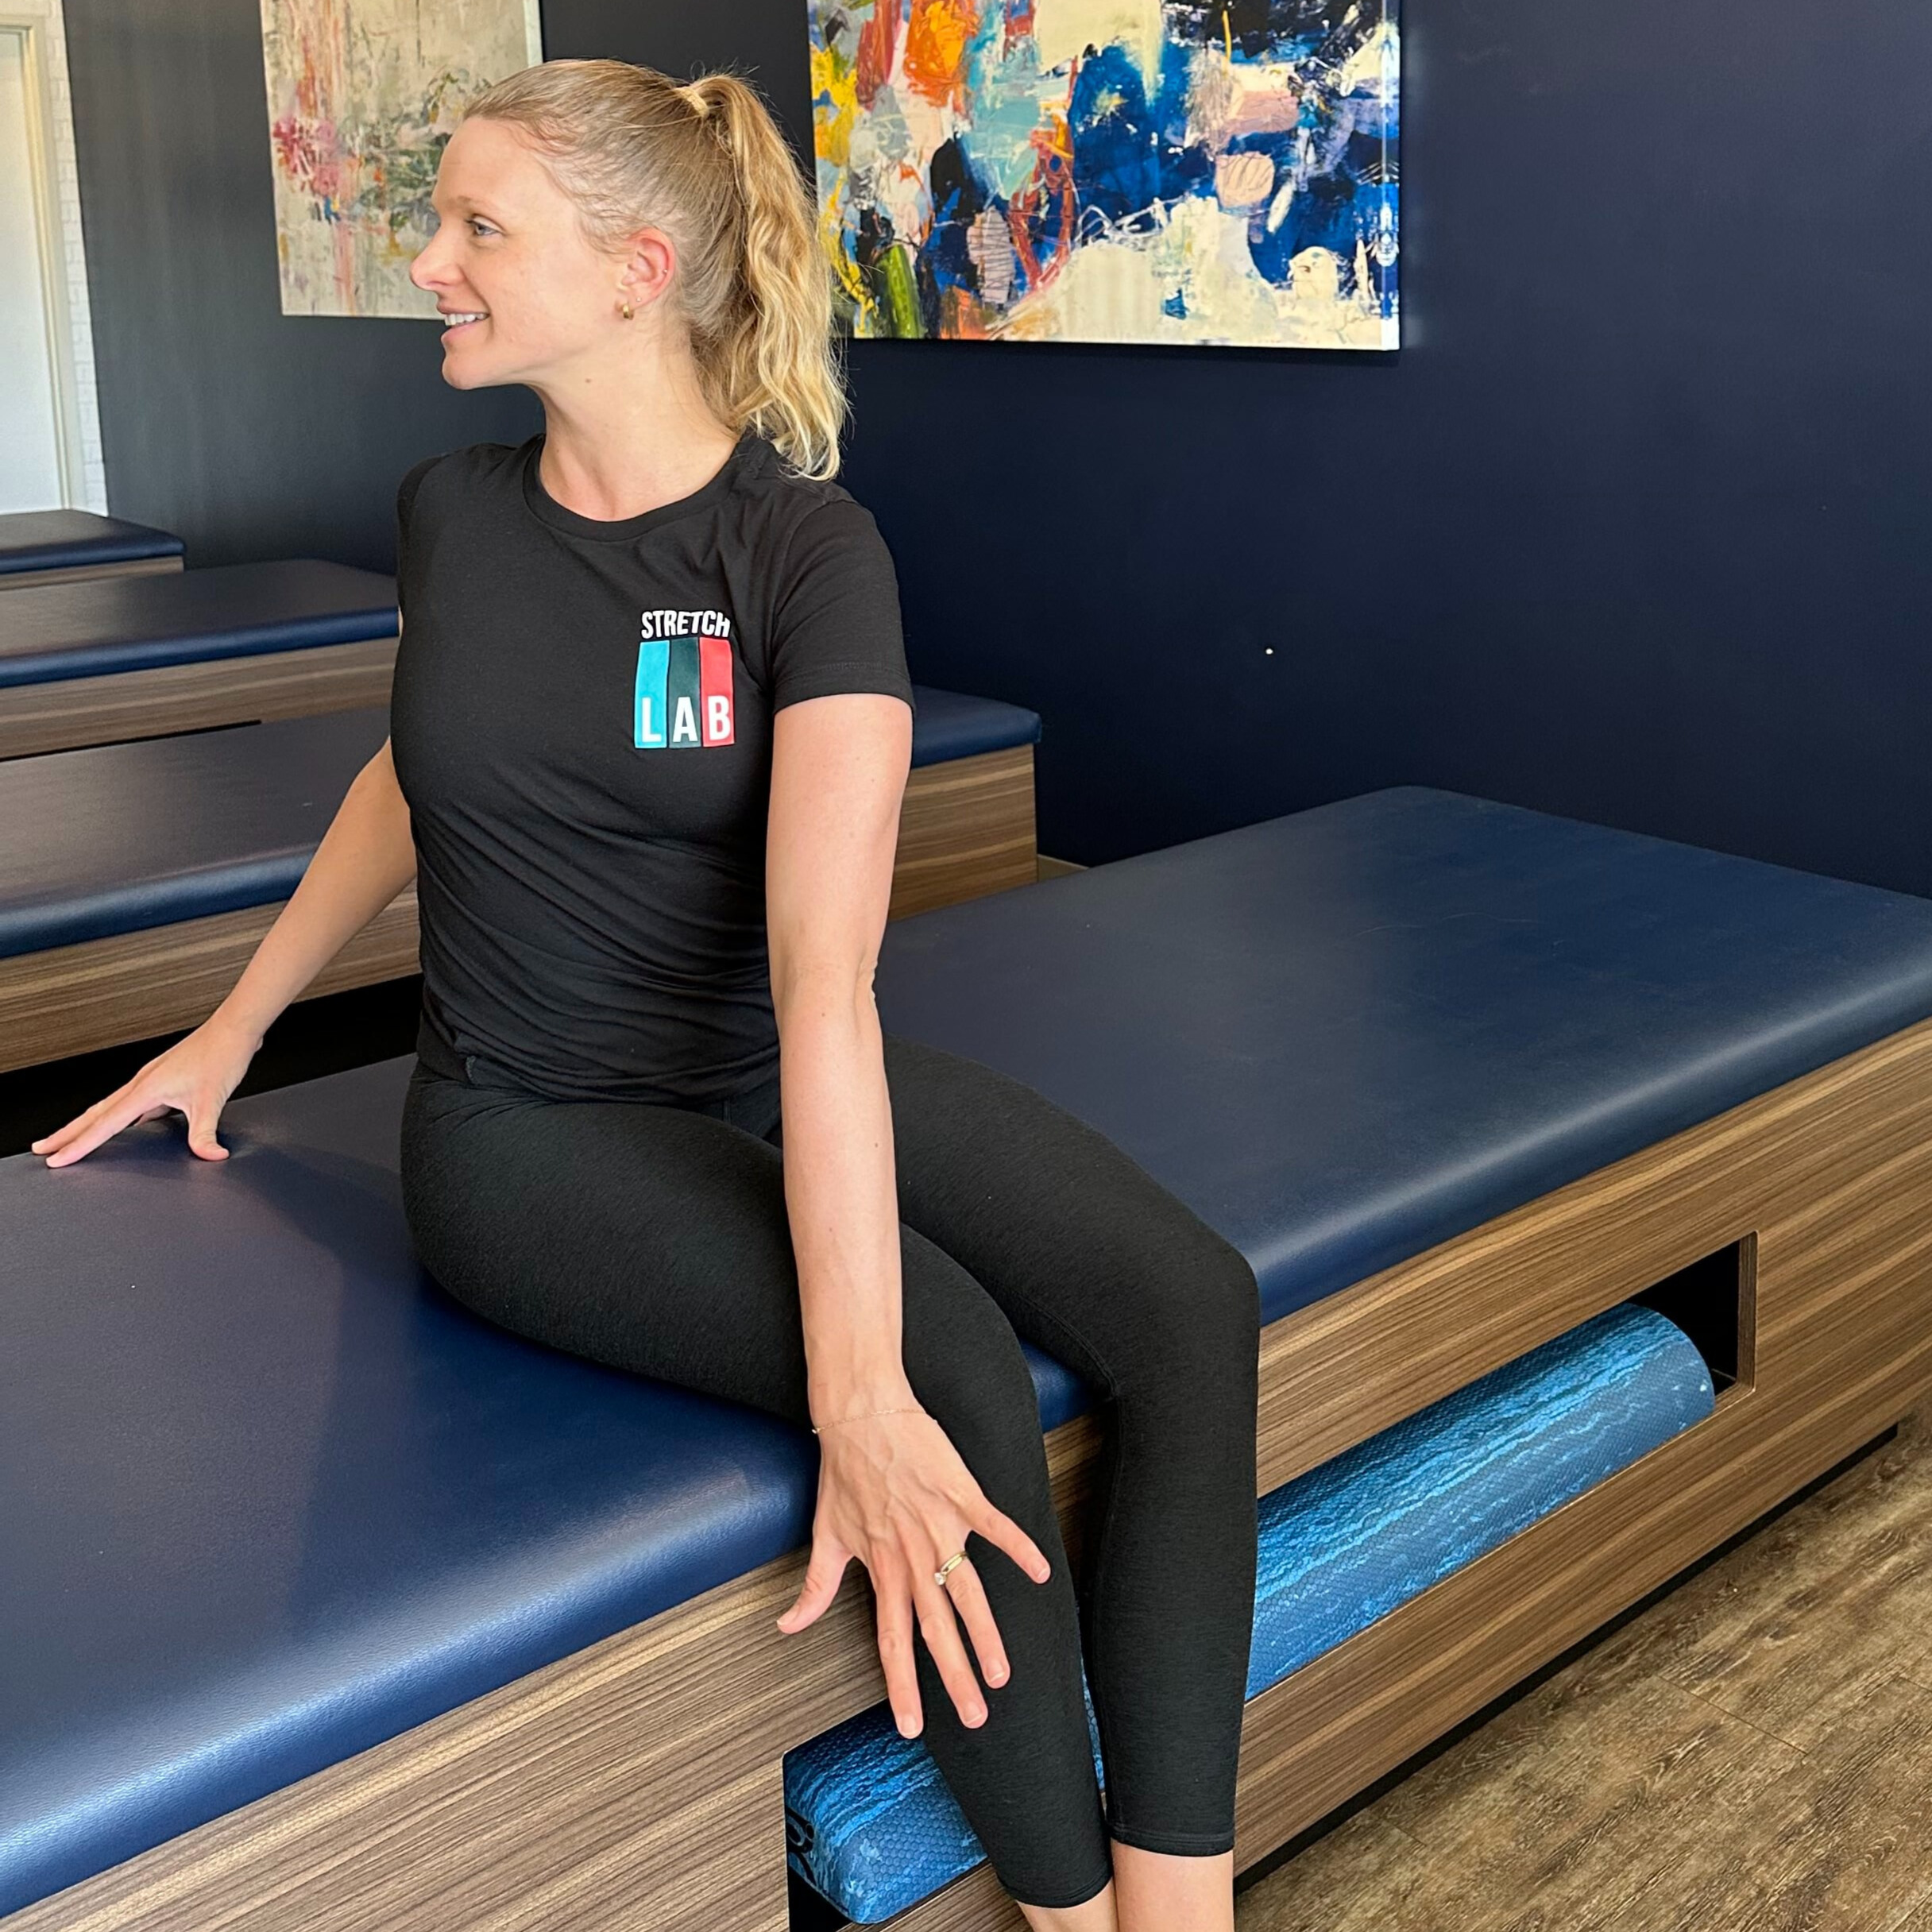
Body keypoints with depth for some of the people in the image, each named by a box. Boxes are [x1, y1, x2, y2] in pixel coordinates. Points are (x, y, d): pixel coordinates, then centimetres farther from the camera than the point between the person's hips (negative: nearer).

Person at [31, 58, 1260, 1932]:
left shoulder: (808, 553, -15)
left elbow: (820, 974, -27)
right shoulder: (448, 513, -2)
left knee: (1189, 1304, -23)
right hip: (531, 1126, 0)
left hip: (785, 1079, 1)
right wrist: (233, 1026, 24)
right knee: (961, 1367, -27)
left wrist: (857, 1401, -34)